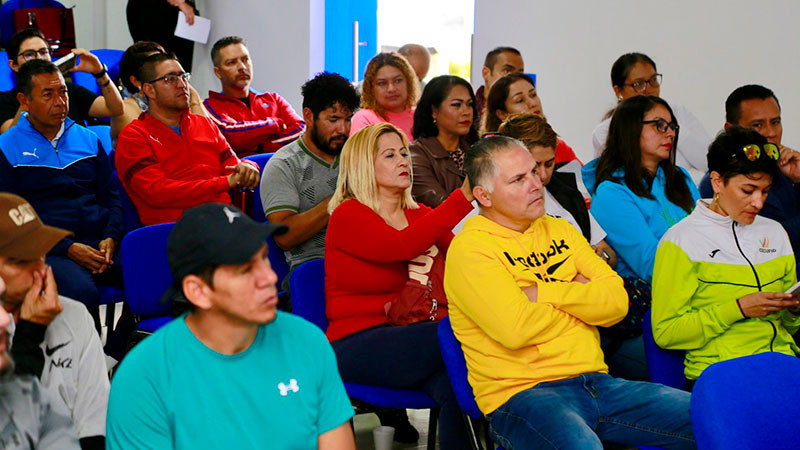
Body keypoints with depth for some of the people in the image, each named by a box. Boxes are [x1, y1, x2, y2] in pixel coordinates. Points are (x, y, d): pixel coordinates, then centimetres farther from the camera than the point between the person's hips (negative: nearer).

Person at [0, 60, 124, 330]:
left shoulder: (88, 139, 21)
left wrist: (111, 238, -1)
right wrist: (67, 249, -10)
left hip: (101, 245, 4)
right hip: (51, 253, -4)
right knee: (82, 293, -37)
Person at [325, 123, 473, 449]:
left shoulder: (420, 215, 18)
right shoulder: (347, 216, -2)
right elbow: (402, 246, -21)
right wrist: (464, 197, -26)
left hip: (412, 334, 5)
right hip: (357, 342, -5)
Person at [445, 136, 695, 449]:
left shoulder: (558, 230, 16)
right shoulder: (469, 249, -5)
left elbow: (616, 303, 7)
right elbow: (515, 329, -19)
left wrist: (544, 293, -7)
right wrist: (579, 294, 0)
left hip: (594, 381, 6)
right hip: (521, 393, -6)